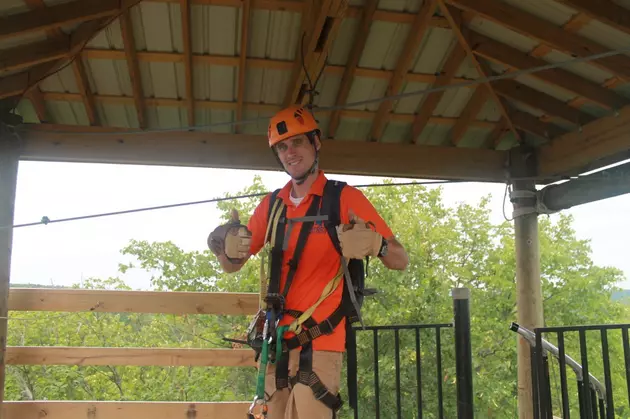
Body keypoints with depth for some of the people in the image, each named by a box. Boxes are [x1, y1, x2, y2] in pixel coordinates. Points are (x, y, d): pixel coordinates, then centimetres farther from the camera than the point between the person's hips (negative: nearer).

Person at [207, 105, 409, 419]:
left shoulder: (346, 198, -4)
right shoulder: (271, 205, 10)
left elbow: (401, 261, -5)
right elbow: (232, 266, 13)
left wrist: (374, 245, -27)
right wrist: (224, 246, -10)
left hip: (319, 342, -4)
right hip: (276, 342, 5)